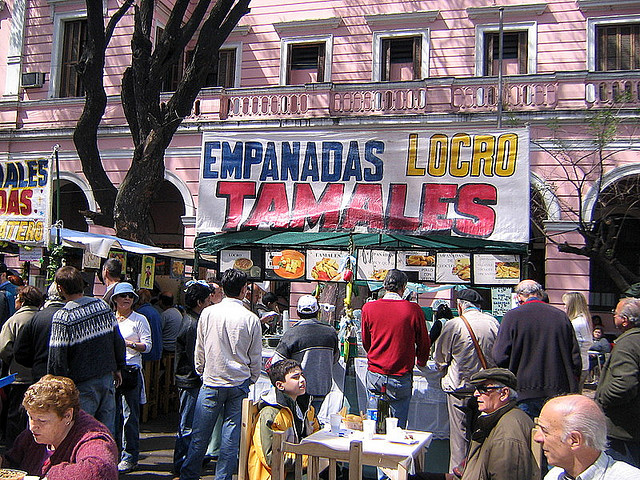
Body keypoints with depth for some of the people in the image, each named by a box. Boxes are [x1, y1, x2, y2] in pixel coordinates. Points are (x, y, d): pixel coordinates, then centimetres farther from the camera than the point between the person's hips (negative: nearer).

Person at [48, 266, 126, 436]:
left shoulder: (62, 317, -16)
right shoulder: (103, 305, 2)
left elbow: (57, 357, -15)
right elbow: (118, 341, 9)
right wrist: (118, 368, 20)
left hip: (83, 384, -5)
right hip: (107, 377, 5)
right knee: (107, 430, 14)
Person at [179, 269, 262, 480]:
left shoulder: (208, 313, -5)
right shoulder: (251, 319, -6)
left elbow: (199, 351, 5)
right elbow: (256, 358, 1)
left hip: (211, 382, 1)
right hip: (239, 385, 0)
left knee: (200, 434, 9)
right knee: (232, 435, 8)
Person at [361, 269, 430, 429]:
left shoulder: (368, 308, -3)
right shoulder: (413, 309, -9)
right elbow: (423, 343, 4)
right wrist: (421, 362, 26)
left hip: (374, 375, 2)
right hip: (401, 377, -2)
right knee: (398, 426, 8)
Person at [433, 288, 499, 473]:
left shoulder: (454, 325, -13)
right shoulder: (493, 322, -2)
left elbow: (440, 356, -3)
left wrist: (446, 373, 18)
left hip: (460, 386, -4)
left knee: (459, 433, 5)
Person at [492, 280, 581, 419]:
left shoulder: (512, 316, -7)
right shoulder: (561, 316, 4)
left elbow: (500, 357, -8)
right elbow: (576, 358, 7)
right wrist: (572, 388, 17)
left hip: (524, 393, -3)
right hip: (558, 392, 4)